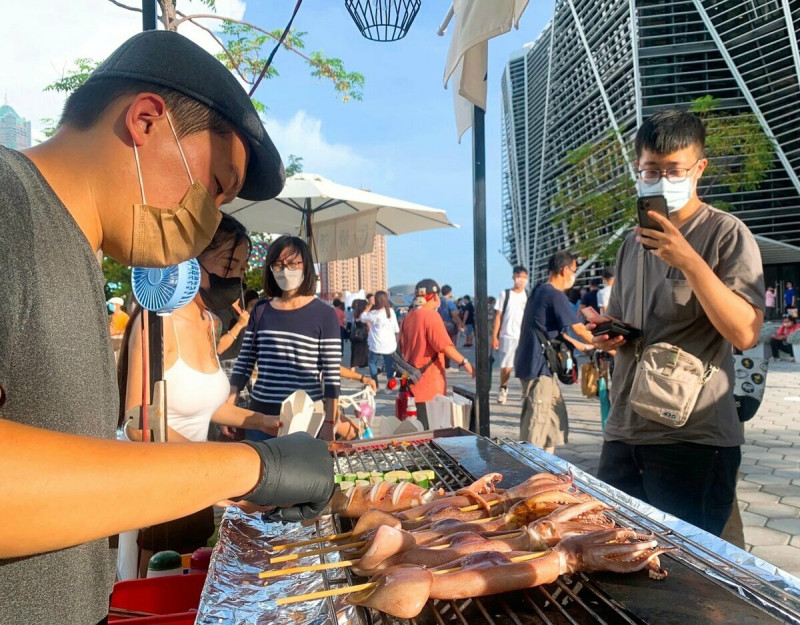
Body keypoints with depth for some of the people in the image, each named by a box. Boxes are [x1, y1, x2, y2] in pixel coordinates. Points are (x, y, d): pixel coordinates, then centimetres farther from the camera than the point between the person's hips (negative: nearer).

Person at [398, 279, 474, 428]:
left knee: (419, 421, 15)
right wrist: (464, 362, -18)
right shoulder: (431, 315, -14)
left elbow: (402, 344, 17)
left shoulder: (409, 316, 10)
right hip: (429, 378, -8)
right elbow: (444, 345, -22)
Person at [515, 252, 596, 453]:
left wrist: (584, 346, 25)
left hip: (538, 365, 10)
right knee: (536, 423, -6)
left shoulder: (540, 292, 17)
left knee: (556, 420, 16)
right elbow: (579, 329, -12)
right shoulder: (555, 295, -13)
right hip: (538, 367, -10)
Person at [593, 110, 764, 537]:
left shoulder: (726, 233, -7)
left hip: (694, 441, -6)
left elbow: (745, 333, -19)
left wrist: (688, 261, -25)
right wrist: (608, 337, 1)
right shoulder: (632, 244, 13)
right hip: (624, 432, 7)